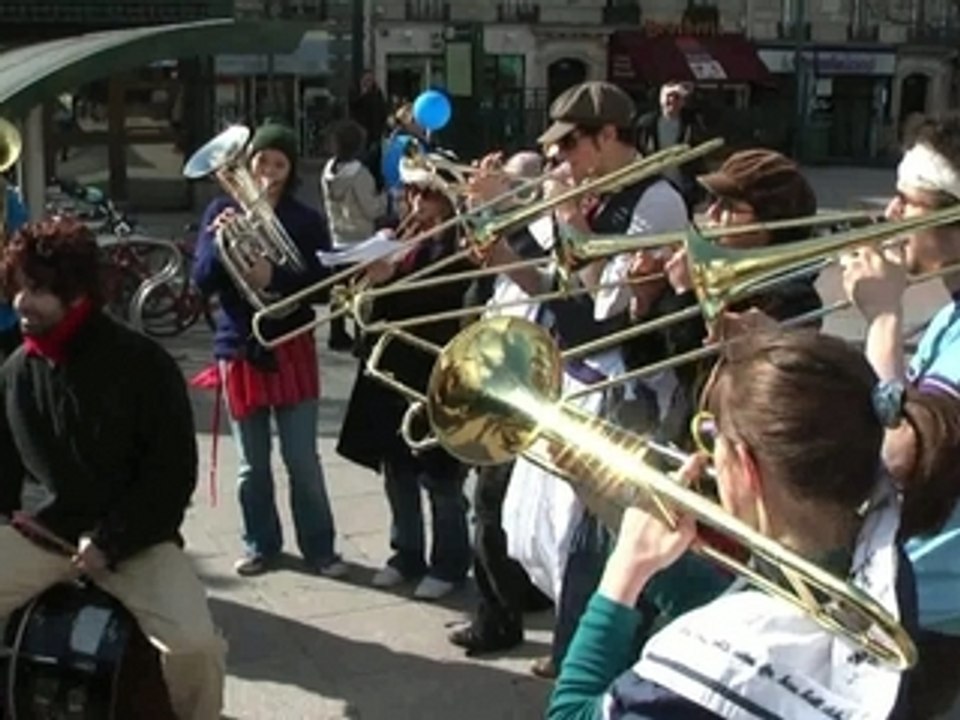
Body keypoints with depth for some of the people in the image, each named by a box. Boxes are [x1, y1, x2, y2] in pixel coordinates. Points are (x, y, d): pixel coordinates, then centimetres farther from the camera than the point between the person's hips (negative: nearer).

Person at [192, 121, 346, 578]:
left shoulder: (306, 220, 0)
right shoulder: (221, 212, 2)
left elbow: (324, 283, -6)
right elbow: (202, 281, -4)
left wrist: (273, 277, -22)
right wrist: (220, 241, -22)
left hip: (291, 347, -1)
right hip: (239, 348, 1)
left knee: (303, 460, 1)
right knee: (251, 466, 10)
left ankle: (319, 548, 14)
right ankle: (261, 547, 25)